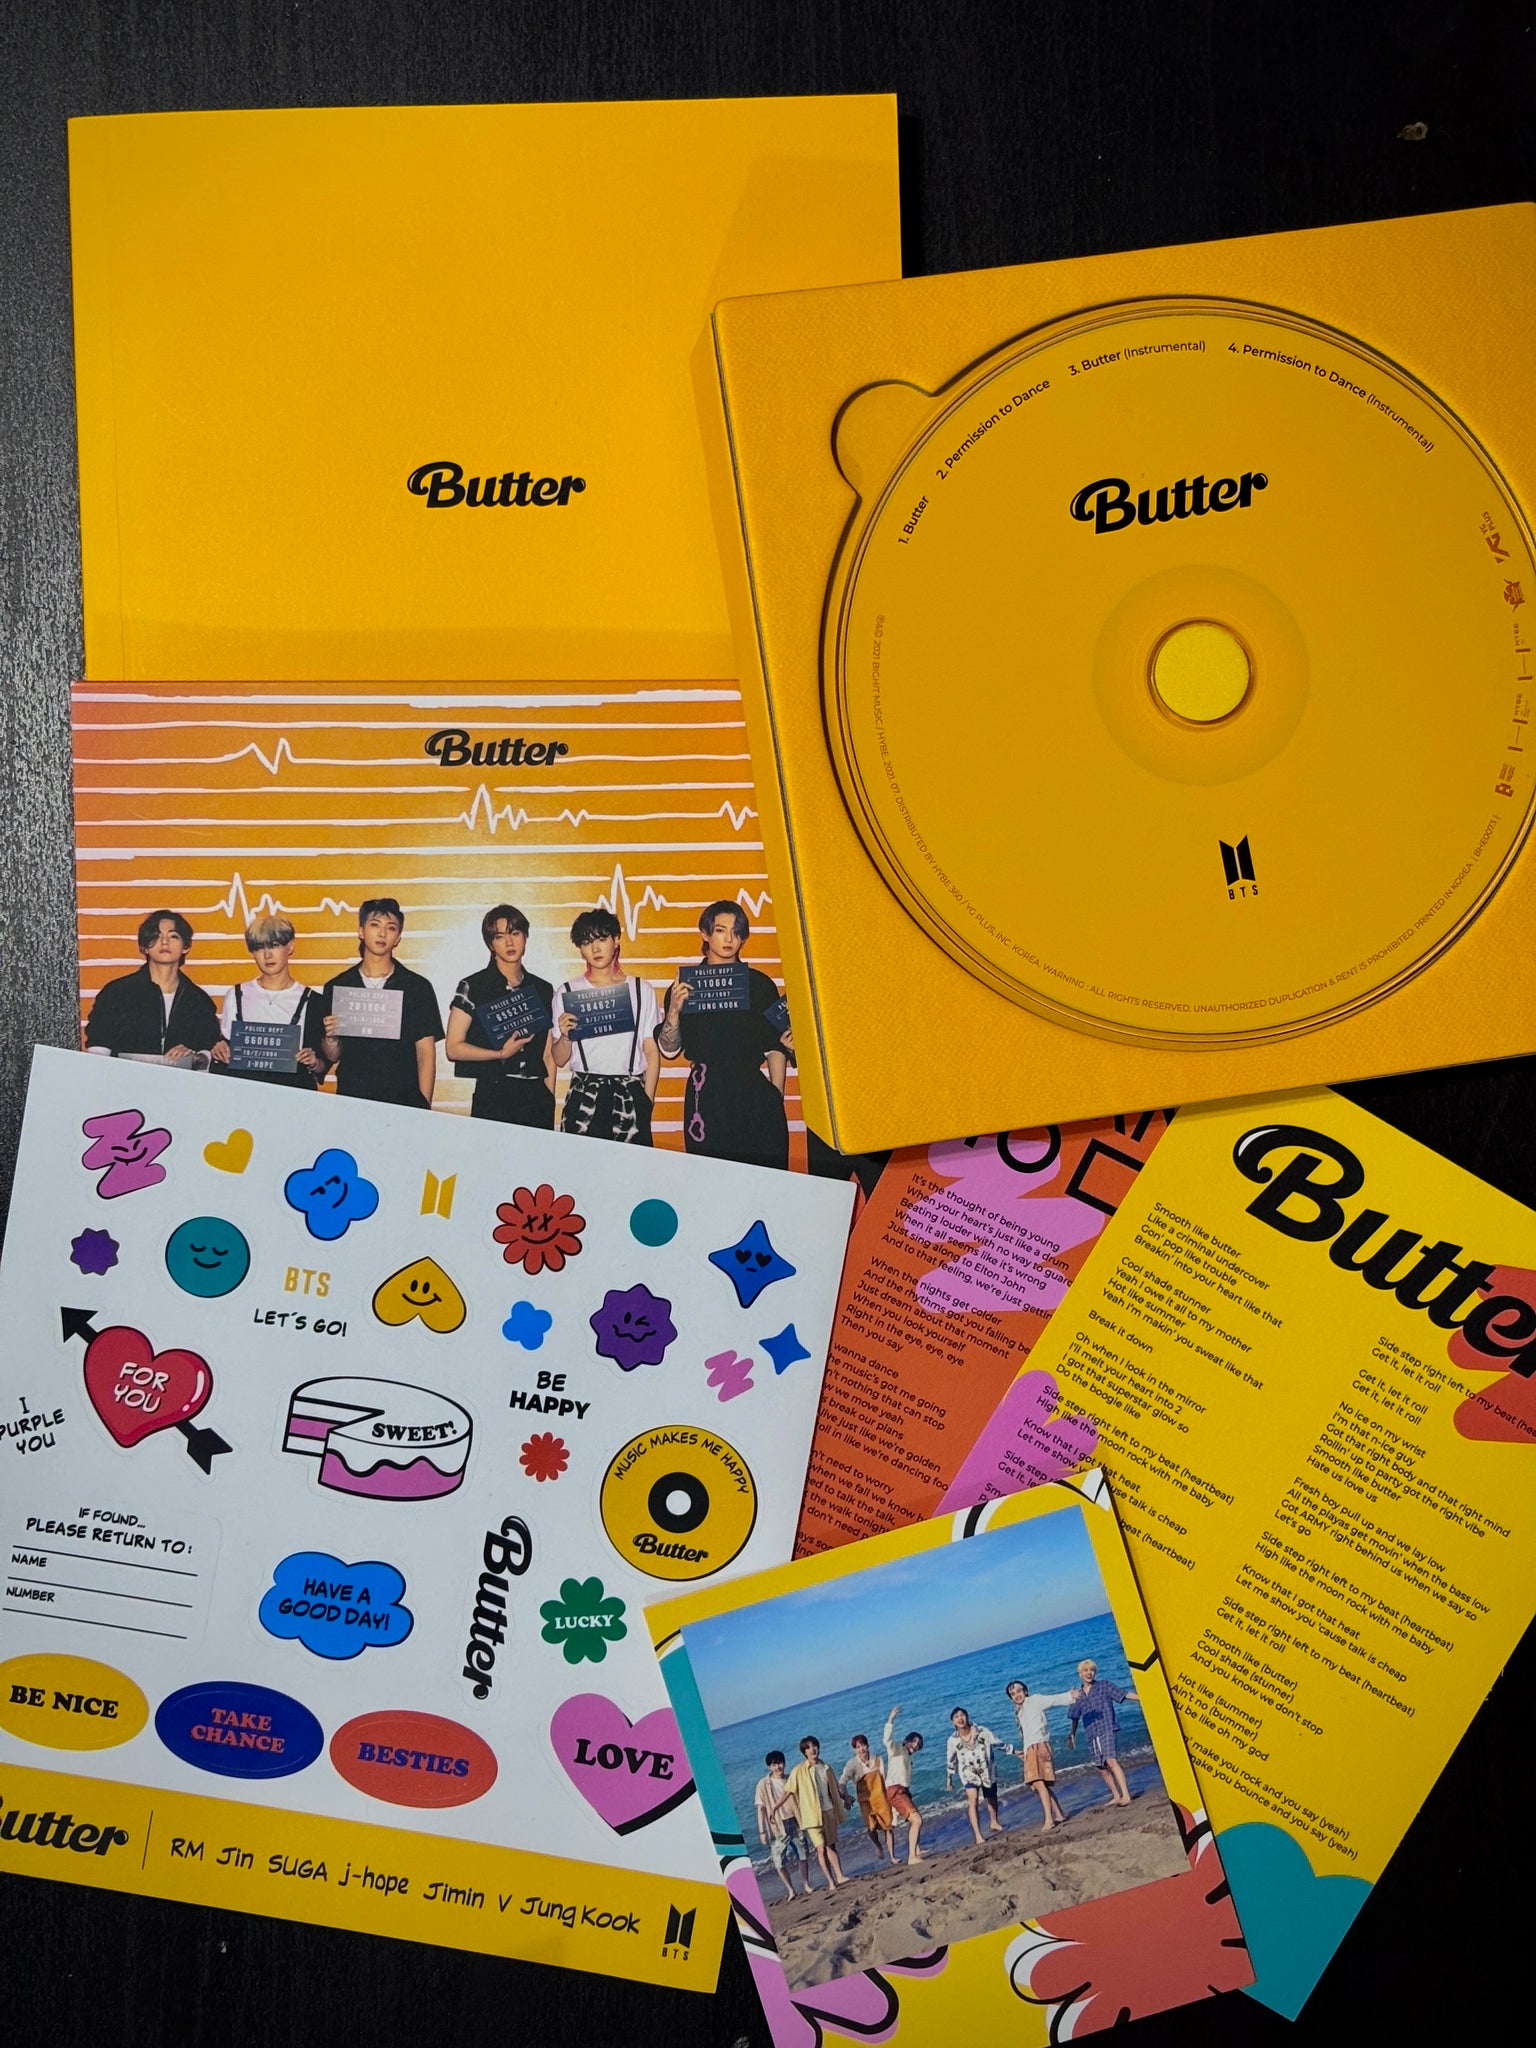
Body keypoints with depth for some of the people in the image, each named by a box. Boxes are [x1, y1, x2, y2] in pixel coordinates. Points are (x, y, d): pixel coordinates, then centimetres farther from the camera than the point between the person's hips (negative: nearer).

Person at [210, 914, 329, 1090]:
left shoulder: (311, 1001, 7)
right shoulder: (236, 996, 14)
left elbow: (322, 1065, 8)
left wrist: (315, 1064, -12)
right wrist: (218, 1053, -1)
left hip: (292, 1091, -1)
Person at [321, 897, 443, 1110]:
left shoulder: (418, 987, 4)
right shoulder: (336, 987, 8)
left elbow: (426, 1053, 1)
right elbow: (333, 1056, 11)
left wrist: (424, 1107, -7)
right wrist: (331, 1038, -11)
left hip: (403, 1100, -1)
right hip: (350, 1098, 1)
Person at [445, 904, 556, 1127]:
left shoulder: (543, 990, 12)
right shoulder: (473, 987, 1)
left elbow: (548, 1055, 14)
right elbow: (453, 1048, -4)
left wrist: (550, 1100, 6)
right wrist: (501, 1054, -15)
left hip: (537, 1099, 3)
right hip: (492, 1097, -3)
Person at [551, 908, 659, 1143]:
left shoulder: (642, 991, 9)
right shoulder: (567, 993, 7)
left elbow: (652, 1051, 8)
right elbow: (559, 1059, 8)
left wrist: (647, 1100, -1)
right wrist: (565, 1036, -12)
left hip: (631, 1096, 0)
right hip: (584, 1095, 0)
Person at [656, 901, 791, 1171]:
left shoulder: (760, 984, 8)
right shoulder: (685, 985, 6)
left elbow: (776, 1047, 8)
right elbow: (669, 1050, 4)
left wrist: (777, 1098, 1)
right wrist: (674, 1011, -12)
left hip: (755, 1098, 0)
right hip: (706, 1098, 0)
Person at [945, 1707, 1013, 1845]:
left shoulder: (982, 1731, -15)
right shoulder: (953, 1740, -12)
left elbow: (997, 1743, -2)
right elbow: (950, 1761, 1)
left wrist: (1013, 1751, 3)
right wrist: (948, 1780, 7)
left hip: (987, 1770, 1)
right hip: (969, 1773, -1)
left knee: (992, 1798, 19)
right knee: (973, 1800, -21)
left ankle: (994, 1823, 48)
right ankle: (978, 1836, -23)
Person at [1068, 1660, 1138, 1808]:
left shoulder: (1103, 1685, 3)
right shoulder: (1077, 1694, 13)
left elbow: (1124, 1695, -1)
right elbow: (1075, 1717, 22)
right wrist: (1071, 1735, 26)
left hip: (1107, 1729, -5)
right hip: (1092, 1734, 5)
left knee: (1111, 1761, -21)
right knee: (1102, 1767, 7)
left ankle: (1126, 1795, -25)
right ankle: (1116, 1796, 22)